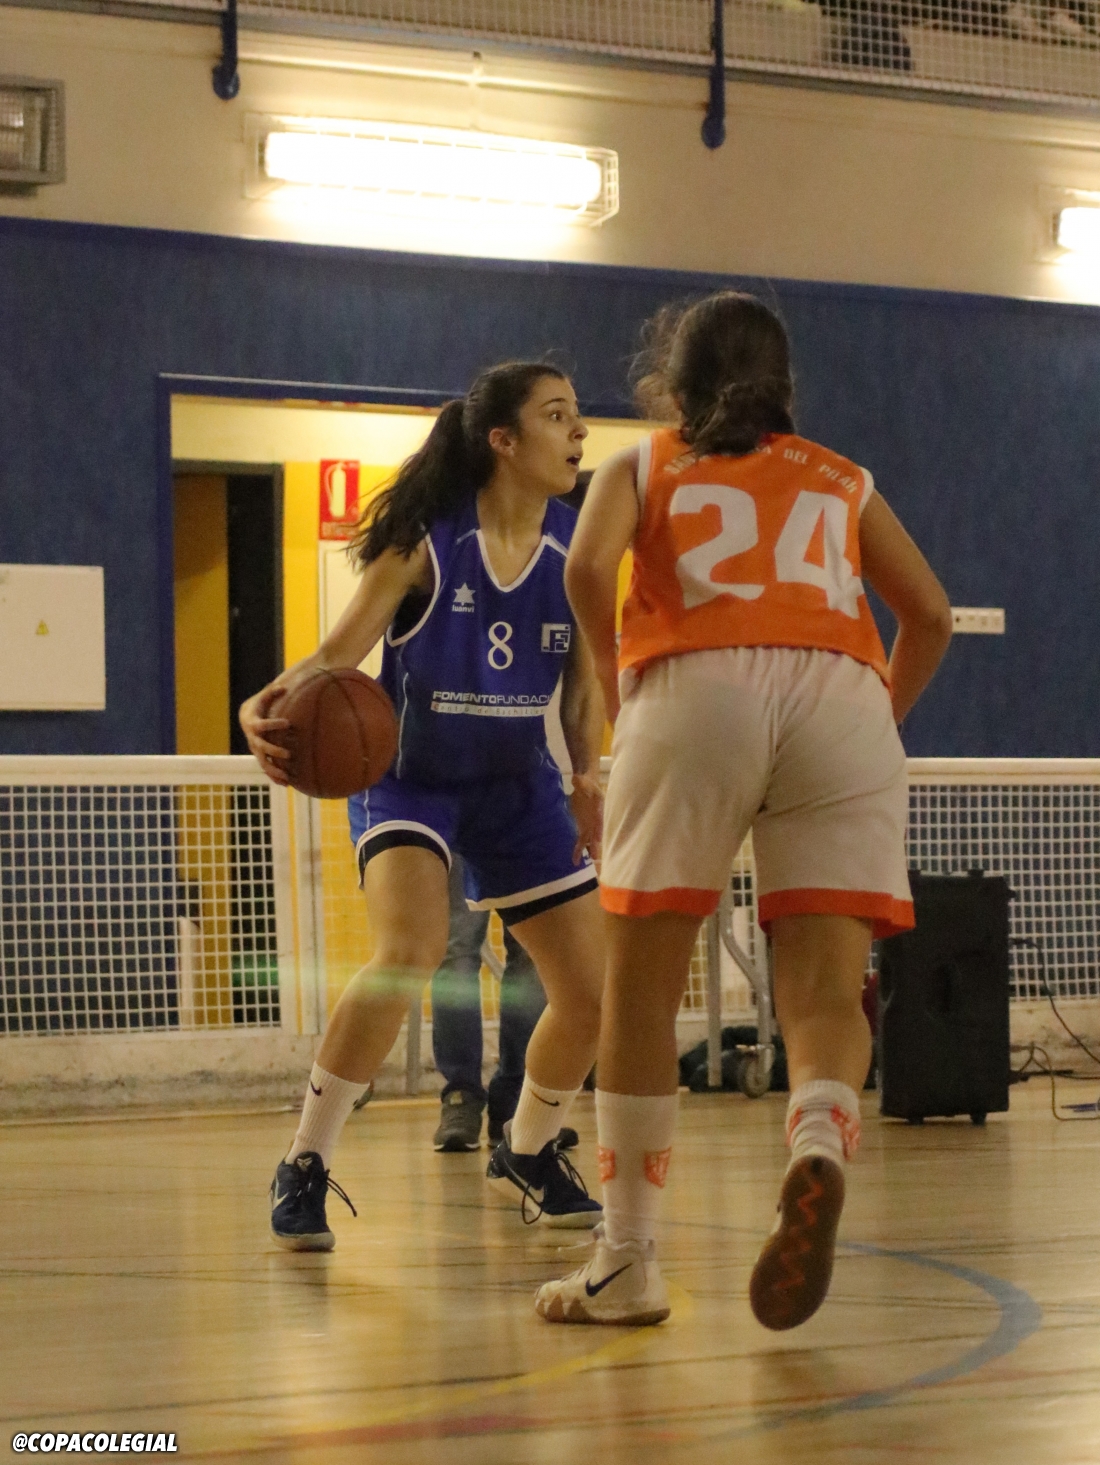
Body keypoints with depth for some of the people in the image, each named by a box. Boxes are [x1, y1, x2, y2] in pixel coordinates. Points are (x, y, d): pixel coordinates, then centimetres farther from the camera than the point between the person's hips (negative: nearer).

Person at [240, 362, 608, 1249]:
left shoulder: (578, 545, -5)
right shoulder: (426, 542, -17)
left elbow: (583, 681, 9)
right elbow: (341, 651, -19)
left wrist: (587, 778, -3)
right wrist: (272, 703, -39)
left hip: (518, 784, 5)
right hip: (409, 775, -5)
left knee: (592, 991, 2)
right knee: (410, 951, -30)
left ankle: (528, 1153, 32)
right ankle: (304, 1169, -17)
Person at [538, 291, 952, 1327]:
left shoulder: (641, 468, 22)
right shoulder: (840, 480, 30)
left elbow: (587, 566, 1)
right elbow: (930, 616, 23)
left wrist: (615, 685, 14)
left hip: (695, 691, -2)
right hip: (841, 698, 2)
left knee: (642, 985, 7)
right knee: (825, 989, -3)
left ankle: (627, 1264, 6)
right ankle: (820, 1146, -37)